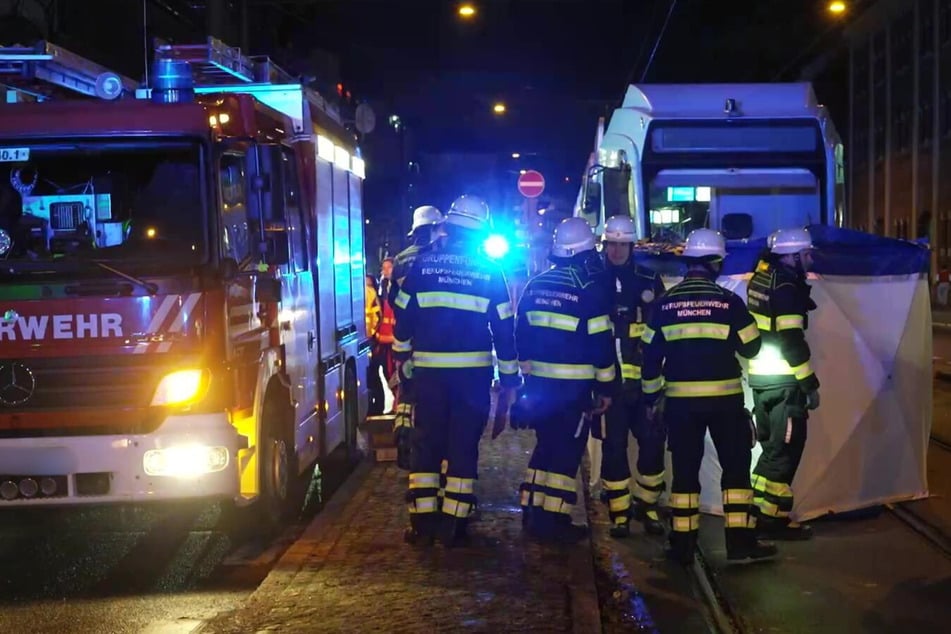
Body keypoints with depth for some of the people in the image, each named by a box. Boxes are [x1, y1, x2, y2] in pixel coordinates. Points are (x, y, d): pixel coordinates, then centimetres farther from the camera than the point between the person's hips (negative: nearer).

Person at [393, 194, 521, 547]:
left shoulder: (422, 264, 1)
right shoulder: (490, 270, 0)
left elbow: (403, 317, 5)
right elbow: (503, 327, 2)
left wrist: (403, 358, 18)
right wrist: (509, 374, 9)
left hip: (429, 369, 1)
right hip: (473, 369, -1)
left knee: (427, 441, 9)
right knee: (463, 444, 6)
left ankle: (423, 521, 9)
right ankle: (453, 524, 6)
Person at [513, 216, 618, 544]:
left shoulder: (534, 286, 7)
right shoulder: (589, 291, -11)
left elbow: (521, 335, 11)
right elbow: (601, 344, -10)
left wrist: (527, 372, 20)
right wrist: (605, 387, -2)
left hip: (539, 382, 6)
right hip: (574, 385, -5)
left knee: (546, 444, 18)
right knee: (567, 450, 2)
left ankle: (533, 512, 21)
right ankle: (554, 520, 3)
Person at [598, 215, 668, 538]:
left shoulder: (649, 281, 7)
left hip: (645, 378, 2)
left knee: (653, 440, 3)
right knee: (614, 445, 1)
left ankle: (646, 503, 20)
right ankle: (619, 511, 12)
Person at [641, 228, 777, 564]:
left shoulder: (665, 303, 1)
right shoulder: (729, 301, -7)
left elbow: (651, 356, 4)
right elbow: (750, 347, 0)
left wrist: (652, 398, 13)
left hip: (681, 400, 2)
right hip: (724, 398, -2)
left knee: (684, 469, 9)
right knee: (735, 467, 8)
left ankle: (683, 544, 12)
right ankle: (740, 542, 6)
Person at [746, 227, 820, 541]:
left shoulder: (762, 277, 10)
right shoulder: (786, 285, -16)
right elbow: (792, 341, -19)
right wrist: (810, 384, -15)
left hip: (760, 376, 9)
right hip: (783, 381, -9)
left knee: (772, 446, 17)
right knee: (786, 448, -1)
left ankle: (758, 510, 22)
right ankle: (773, 518, 3)